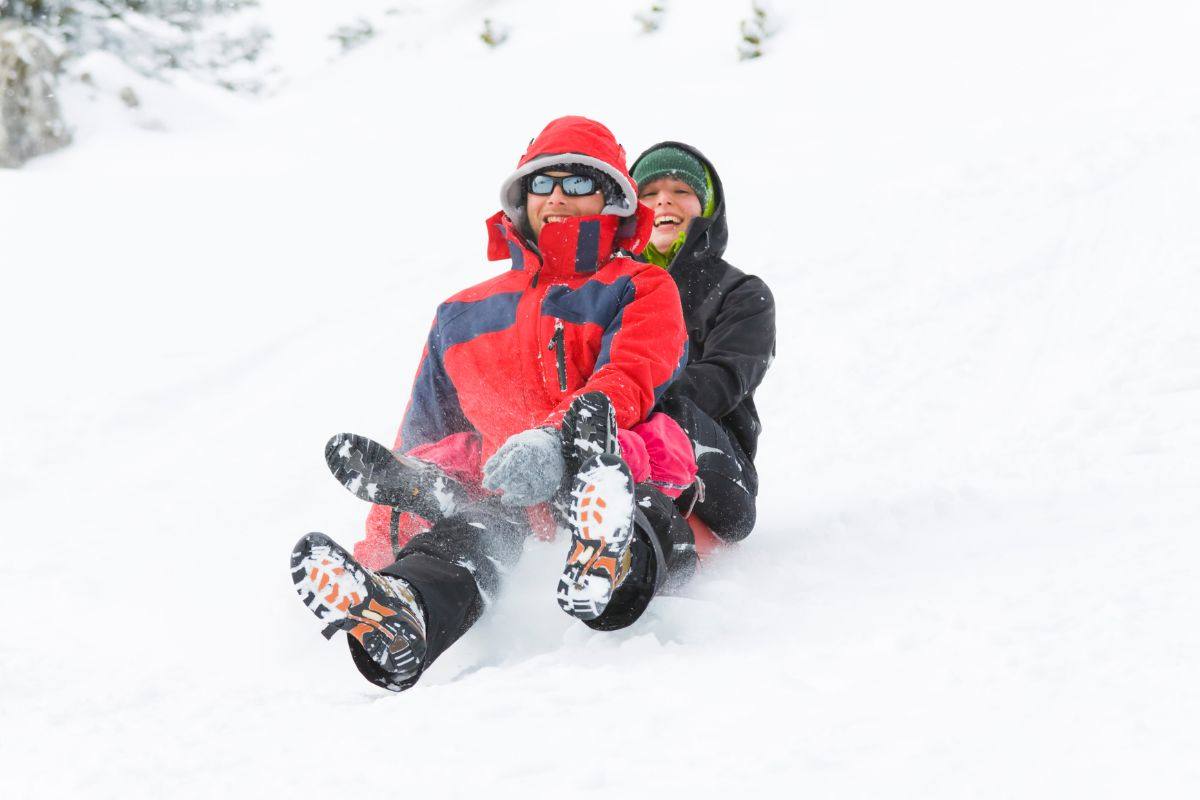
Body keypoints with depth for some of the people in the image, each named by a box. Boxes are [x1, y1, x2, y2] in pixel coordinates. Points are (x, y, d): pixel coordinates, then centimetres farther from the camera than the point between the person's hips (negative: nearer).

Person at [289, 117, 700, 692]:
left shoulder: (642, 291, 19)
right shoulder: (463, 318, 31)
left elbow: (628, 382, -3)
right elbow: (419, 452, 32)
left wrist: (555, 440, -25)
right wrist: (378, 549, 16)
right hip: (496, 492, 2)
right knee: (478, 524, -36)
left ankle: (617, 566, -75)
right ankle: (398, 612, -69)